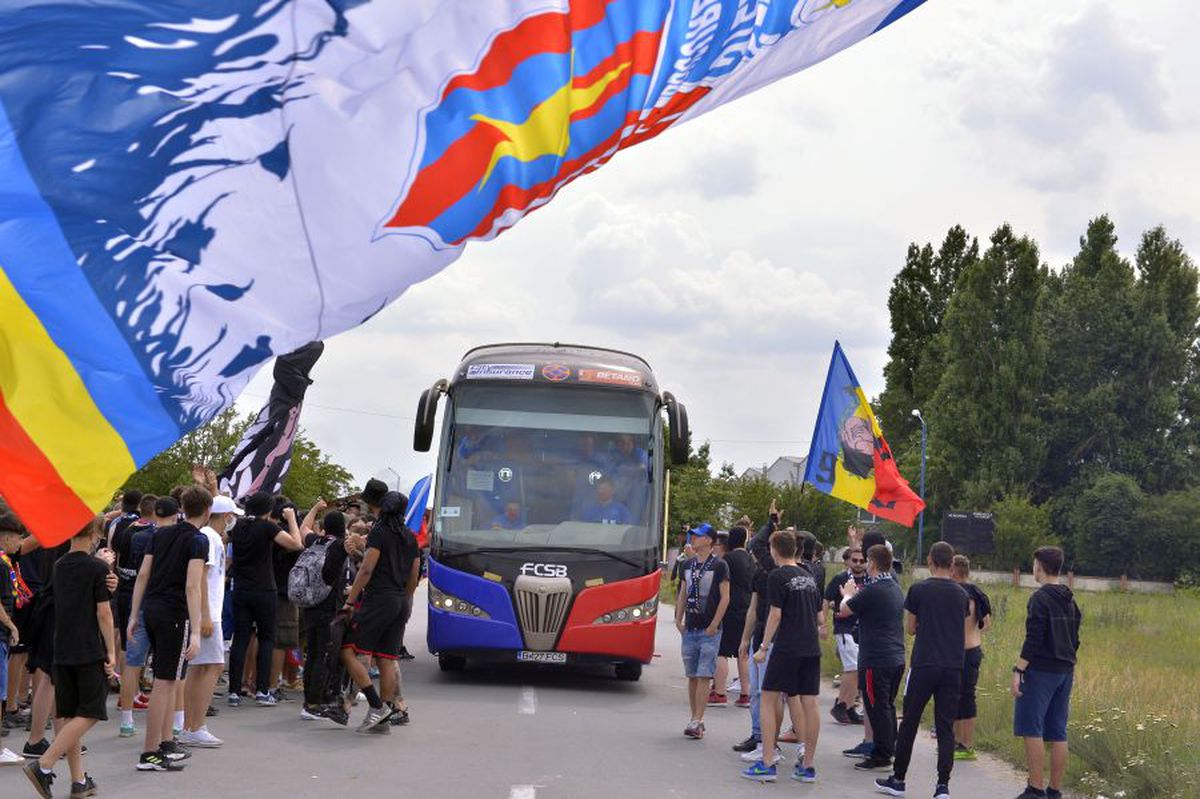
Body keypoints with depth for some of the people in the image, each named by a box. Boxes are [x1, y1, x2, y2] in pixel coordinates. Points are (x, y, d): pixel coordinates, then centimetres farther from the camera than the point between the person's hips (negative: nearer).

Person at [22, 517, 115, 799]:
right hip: (90, 651, -7)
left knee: (68, 714, 9)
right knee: (89, 714, -2)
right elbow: (103, 612, -12)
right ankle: (43, 765, -15)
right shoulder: (98, 568, -11)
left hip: (62, 650, 7)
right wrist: (111, 651, -6)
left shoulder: (60, 566, 9)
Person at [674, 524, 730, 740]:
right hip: (689, 630, 6)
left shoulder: (719, 566, -6)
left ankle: (697, 722, -12)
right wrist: (679, 620, 10)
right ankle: (696, 720, 15)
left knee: (703, 677, -9)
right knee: (692, 677, 8)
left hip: (709, 631, -6)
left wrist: (713, 625, -12)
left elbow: (725, 598, -8)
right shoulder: (688, 565, 12)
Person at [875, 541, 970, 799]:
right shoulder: (961, 594, 7)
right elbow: (965, 635, 15)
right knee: (945, 727, 4)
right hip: (953, 668, 3)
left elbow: (909, 628, 4)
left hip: (924, 665, -3)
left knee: (909, 723, 7)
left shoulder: (919, 590, -5)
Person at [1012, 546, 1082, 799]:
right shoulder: (1070, 601, 14)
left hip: (1041, 671, -8)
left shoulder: (1040, 598, -11)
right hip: (1065, 672, 8)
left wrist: (1018, 670, -17)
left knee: (1032, 731, -5)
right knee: (1057, 734, 8)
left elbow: (1033, 639, -18)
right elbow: (1074, 640, 17)